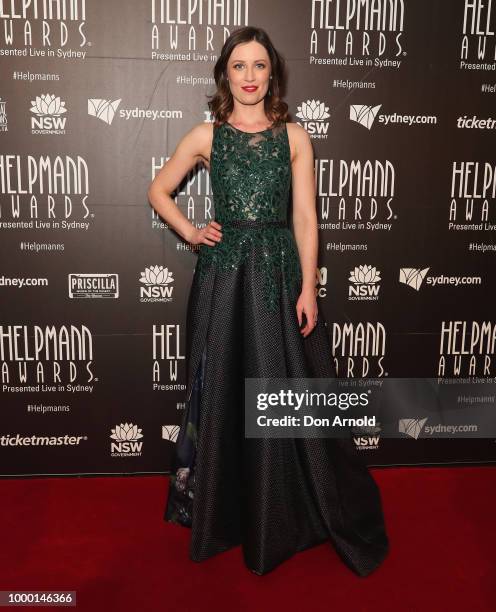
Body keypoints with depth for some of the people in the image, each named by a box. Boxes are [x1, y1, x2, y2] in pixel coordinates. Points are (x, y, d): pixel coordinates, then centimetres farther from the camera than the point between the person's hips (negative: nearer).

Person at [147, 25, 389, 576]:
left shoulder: (294, 136, 6)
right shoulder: (205, 136, 6)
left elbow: (305, 216, 1)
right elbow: (158, 190, 17)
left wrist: (308, 287, -5)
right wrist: (191, 233, 3)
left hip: (280, 271, 0)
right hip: (223, 273, 0)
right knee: (225, 392, 7)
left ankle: (286, 515, 25)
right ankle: (226, 512, 27)